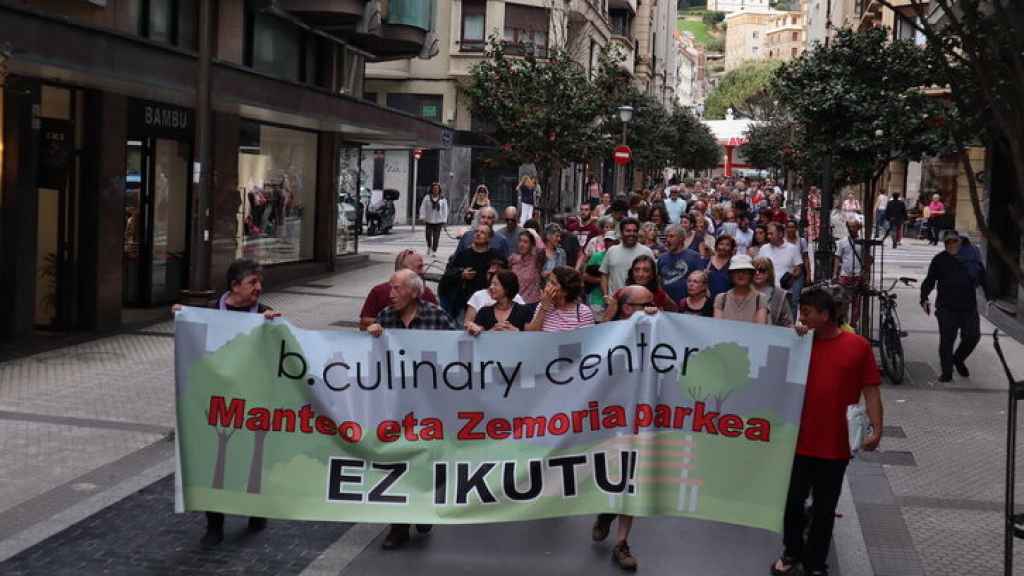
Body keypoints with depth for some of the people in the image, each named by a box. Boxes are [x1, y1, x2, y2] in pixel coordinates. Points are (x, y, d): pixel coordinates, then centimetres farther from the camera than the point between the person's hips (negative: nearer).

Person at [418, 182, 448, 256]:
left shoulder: (443, 199, 2)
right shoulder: (427, 198, 0)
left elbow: (445, 211, 4)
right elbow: (423, 208, 1)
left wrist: (444, 221, 0)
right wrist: (423, 218, -6)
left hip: (438, 222, 0)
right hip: (429, 221, 0)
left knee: (436, 237, -2)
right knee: (428, 236, 2)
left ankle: (434, 251, 8)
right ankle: (429, 247, 30)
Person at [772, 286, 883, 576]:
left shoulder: (858, 346, -4)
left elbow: (871, 391, -3)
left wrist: (876, 429, -14)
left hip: (834, 445, -2)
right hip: (798, 441, 2)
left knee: (824, 508, 10)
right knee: (793, 502, 13)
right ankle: (792, 553, 34)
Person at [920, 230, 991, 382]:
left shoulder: (972, 257, 7)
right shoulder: (939, 260, 2)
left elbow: (983, 279, 16)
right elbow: (929, 282, 3)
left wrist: (989, 297, 11)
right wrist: (924, 298, -11)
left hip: (969, 307, 2)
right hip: (946, 308, -2)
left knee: (972, 337, 1)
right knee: (946, 340, -4)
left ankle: (958, 359, 28)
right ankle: (946, 371, 5)